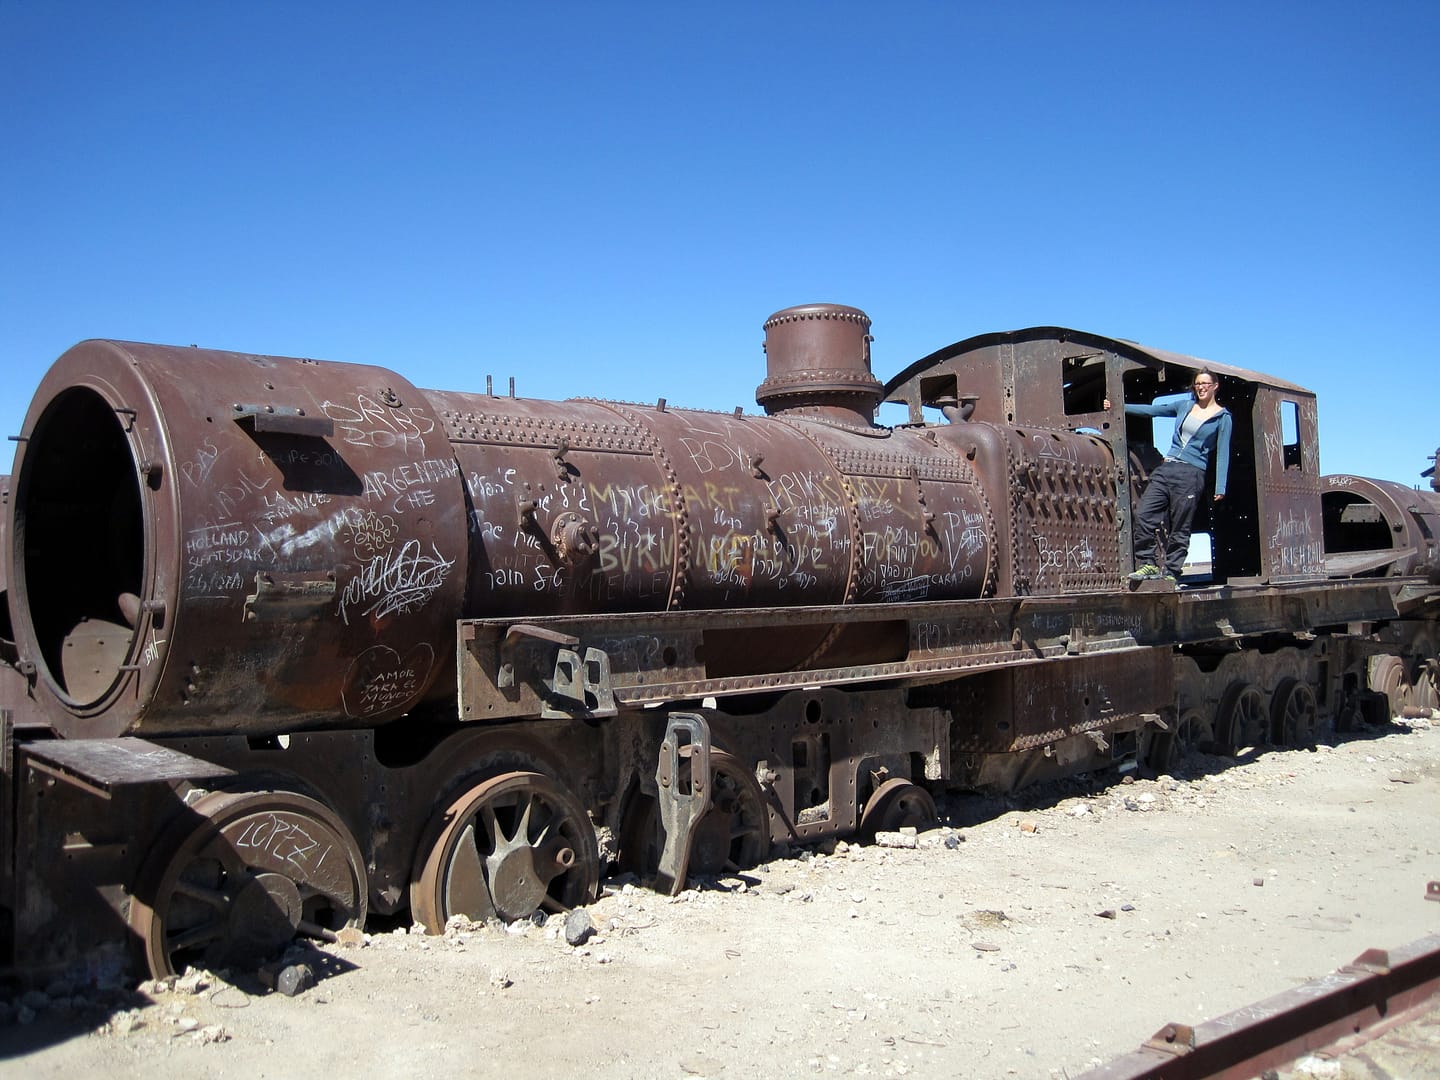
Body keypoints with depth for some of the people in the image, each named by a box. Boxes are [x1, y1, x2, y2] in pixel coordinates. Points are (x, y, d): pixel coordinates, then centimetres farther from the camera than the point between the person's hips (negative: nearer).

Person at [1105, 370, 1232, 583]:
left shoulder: (1222, 417, 5)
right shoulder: (1185, 406, 18)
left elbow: (1223, 452, 2)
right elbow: (1152, 410, 22)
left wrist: (1220, 487, -5)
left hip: (1192, 475, -5)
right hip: (1167, 468, 5)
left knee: (1179, 528, -4)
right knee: (1143, 514, -9)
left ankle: (1170, 573, 5)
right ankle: (1147, 564, 1)